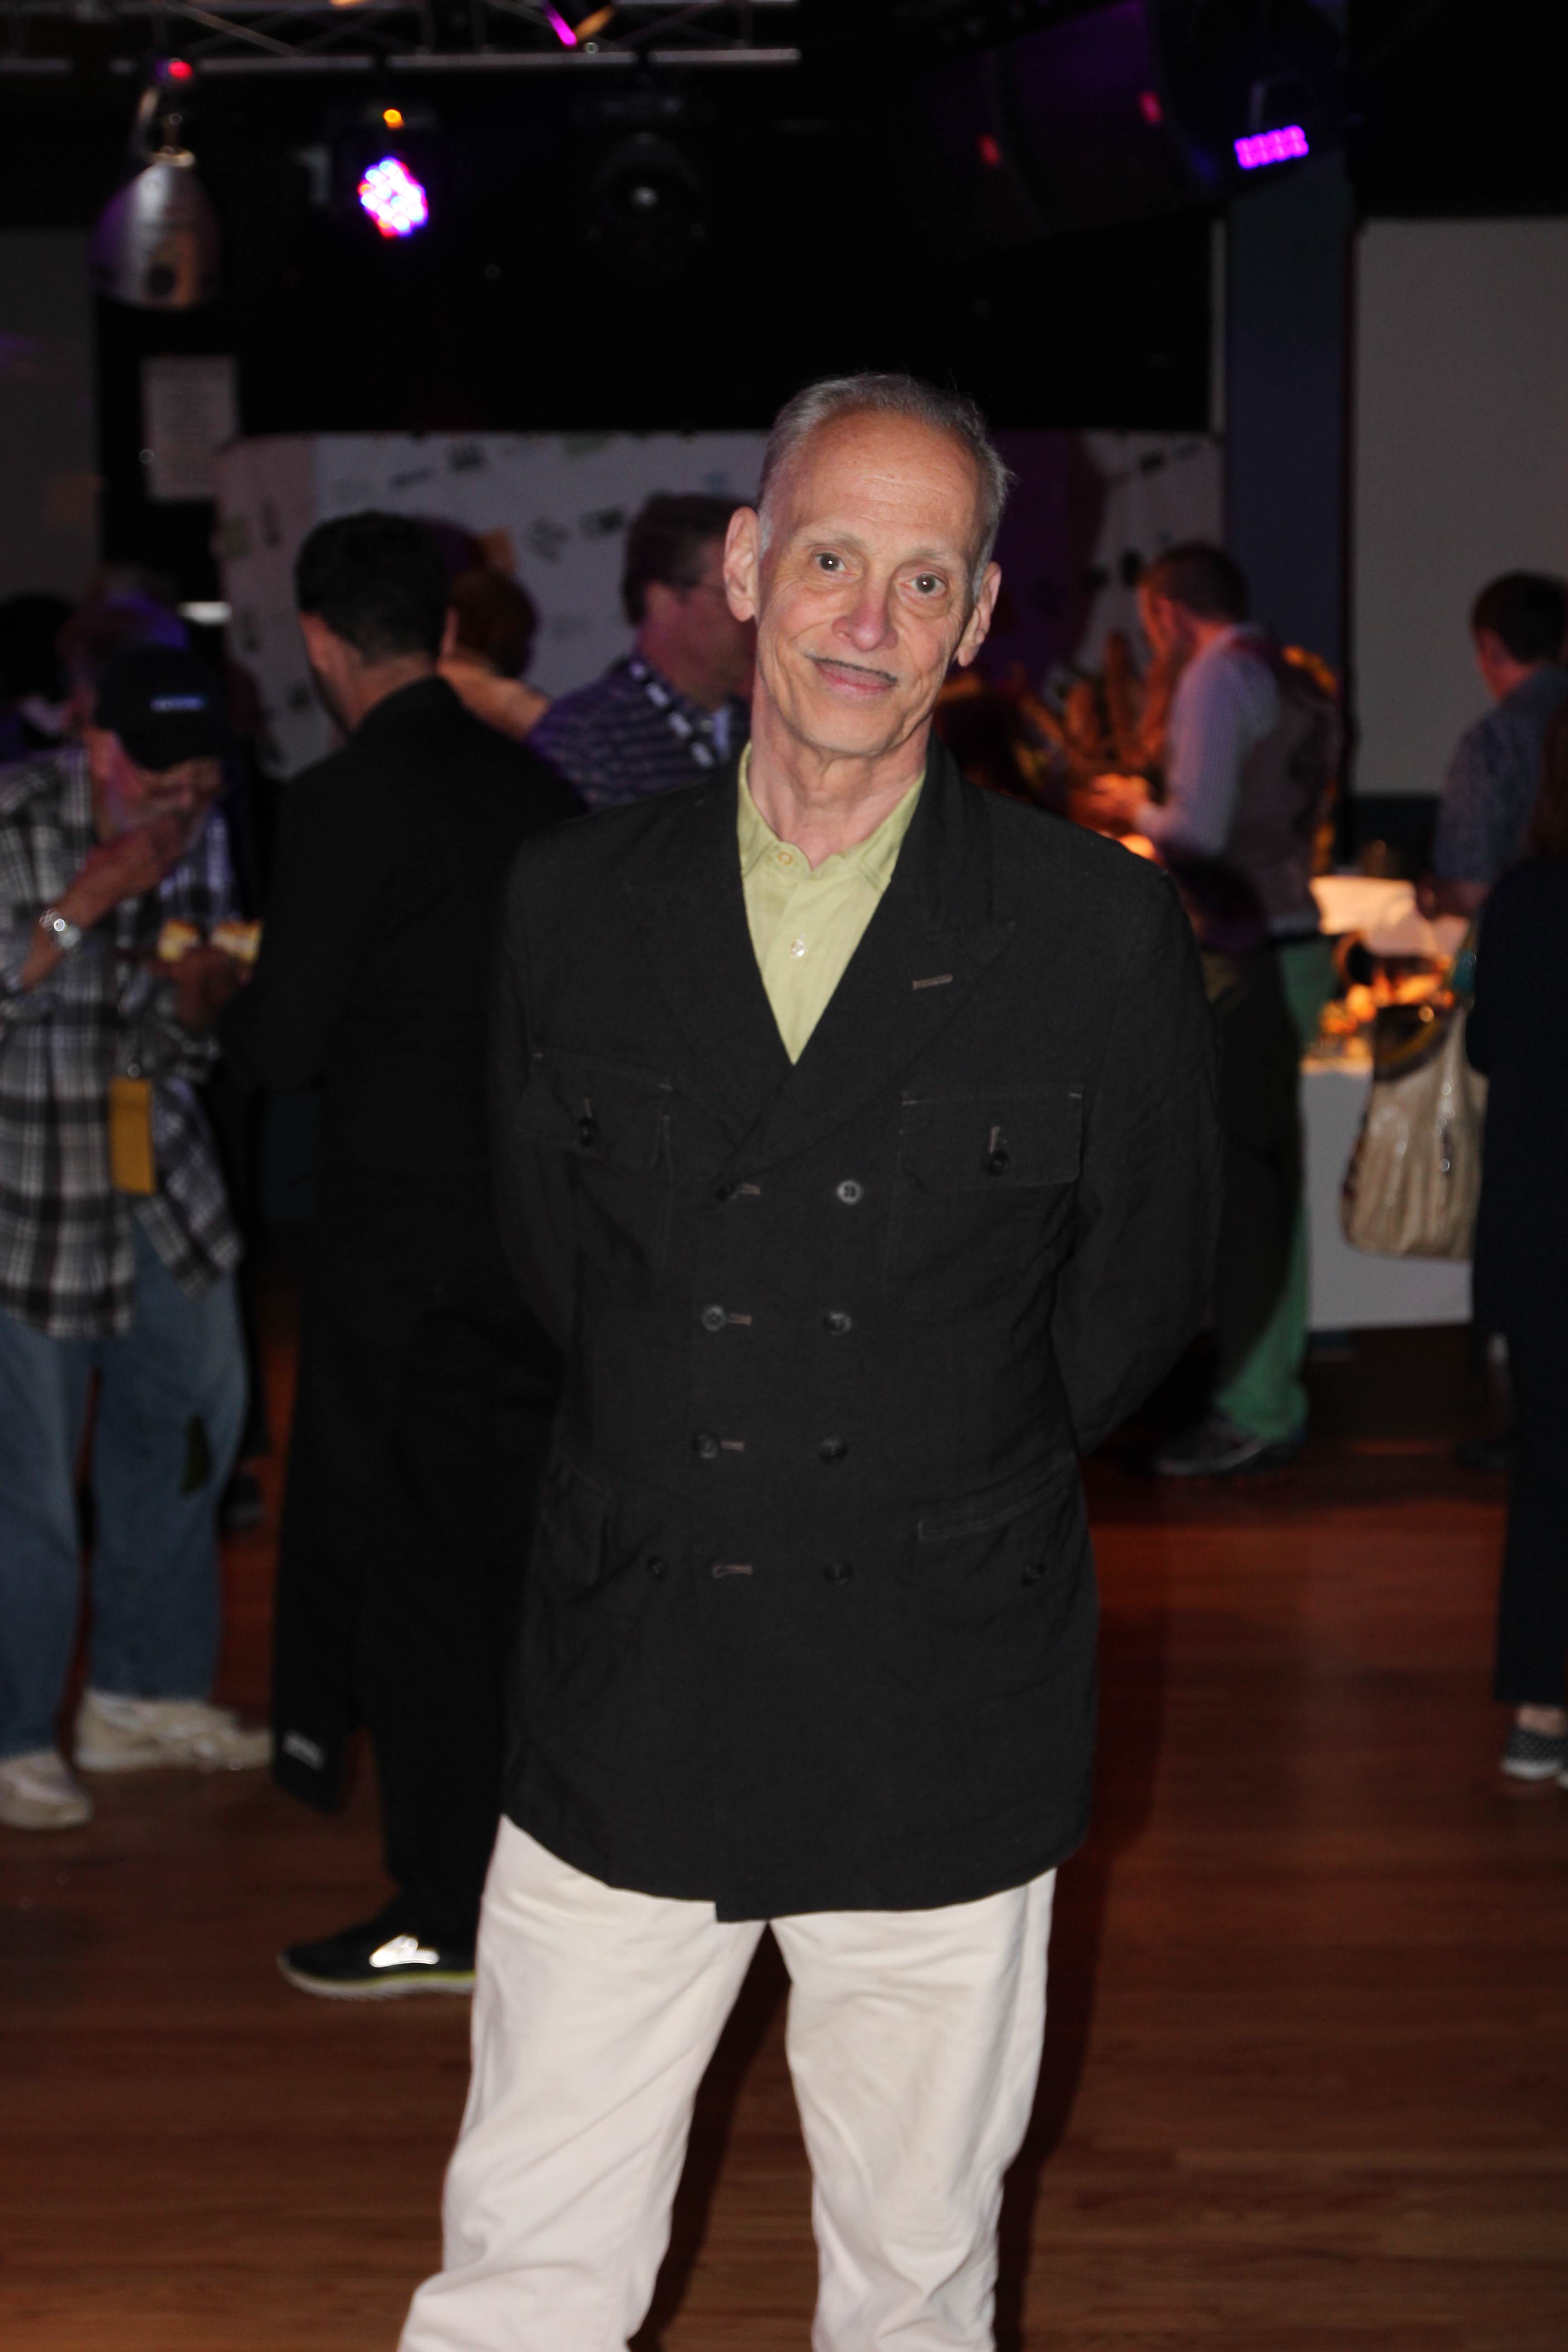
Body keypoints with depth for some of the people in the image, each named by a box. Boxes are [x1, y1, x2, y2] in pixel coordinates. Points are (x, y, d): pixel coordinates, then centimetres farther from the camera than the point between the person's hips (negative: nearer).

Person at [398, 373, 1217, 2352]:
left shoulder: (1101, 931, -5)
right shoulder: (574, 906, 2)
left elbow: (1144, 1282, 7)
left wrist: (955, 1480, 8)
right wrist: (683, 1460, 11)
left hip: (946, 1723, -1)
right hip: (625, 1715, 1)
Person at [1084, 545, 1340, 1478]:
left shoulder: (1217, 677, -11)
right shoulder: (1296, 682, 15)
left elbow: (1199, 830, -18)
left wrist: (1137, 808, 2)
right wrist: (1163, 816, 22)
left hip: (1247, 960, -9)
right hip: (1294, 942, 9)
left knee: (1237, 1183, -7)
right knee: (1271, 1176, 14)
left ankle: (1252, 1417, -5)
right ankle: (1276, 1392, 21)